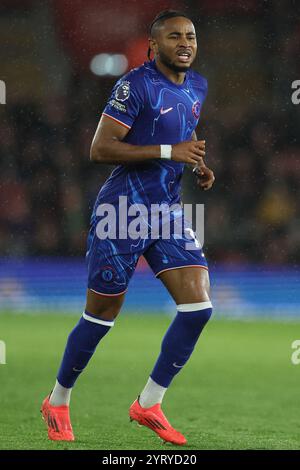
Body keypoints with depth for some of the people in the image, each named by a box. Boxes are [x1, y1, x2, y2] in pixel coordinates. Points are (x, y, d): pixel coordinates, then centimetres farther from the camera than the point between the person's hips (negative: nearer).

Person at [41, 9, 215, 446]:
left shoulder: (197, 87, 10)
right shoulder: (137, 85, -15)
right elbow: (100, 149, -20)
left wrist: (199, 166, 9)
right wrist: (169, 152, -22)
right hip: (123, 211, -7)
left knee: (198, 306, -7)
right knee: (101, 315, 2)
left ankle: (148, 404, 6)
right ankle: (58, 402, 23)